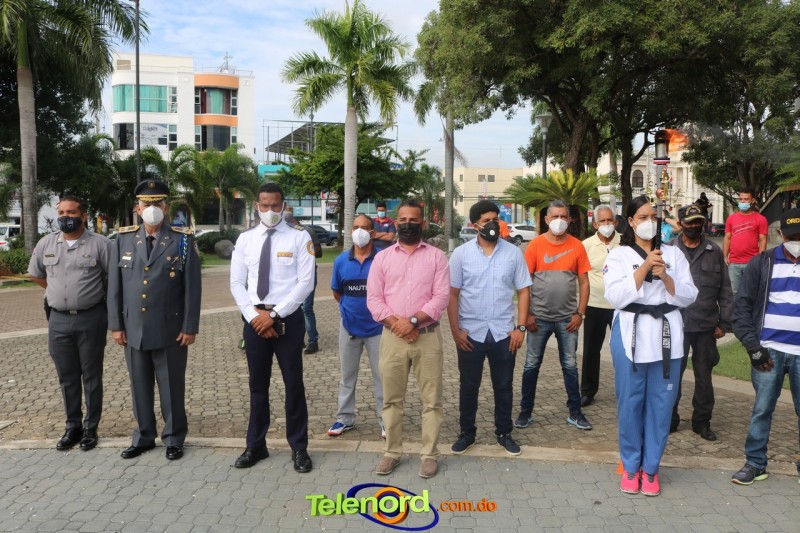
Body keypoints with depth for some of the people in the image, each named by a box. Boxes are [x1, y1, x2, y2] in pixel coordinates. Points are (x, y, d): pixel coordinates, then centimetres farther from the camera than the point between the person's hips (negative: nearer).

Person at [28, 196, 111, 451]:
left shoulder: (100, 243, -7)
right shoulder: (46, 244, 6)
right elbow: (35, 274, 21)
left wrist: (95, 296, 4)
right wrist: (58, 293, 16)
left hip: (90, 319, -4)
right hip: (58, 320, 4)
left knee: (91, 376, 6)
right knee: (67, 377, 12)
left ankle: (90, 428, 17)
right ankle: (73, 426, 23)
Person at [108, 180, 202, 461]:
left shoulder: (183, 240, -3)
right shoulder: (123, 239, 6)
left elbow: (192, 287, -5)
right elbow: (114, 286, 7)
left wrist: (190, 327, -8)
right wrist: (116, 325, 3)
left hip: (170, 330, -3)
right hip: (133, 329, 3)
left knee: (172, 387, 8)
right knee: (140, 387, 14)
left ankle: (174, 438, 24)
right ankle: (144, 436, 30)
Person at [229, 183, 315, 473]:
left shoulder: (299, 237, -4)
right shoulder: (245, 239, 6)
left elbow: (306, 283, -10)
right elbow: (236, 283, 5)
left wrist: (274, 314, -14)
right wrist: (254, 315, -8)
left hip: (288, 318, -3)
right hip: (253, 318, 3)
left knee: (294, 383, 6)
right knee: (257, 384, 13)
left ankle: (299, 448, 20)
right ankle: (256, 445, 28)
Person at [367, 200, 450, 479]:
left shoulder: (436, 256, 3)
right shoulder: (382, 257, 8)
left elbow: (441, 297, -6)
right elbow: (373, 298, 1)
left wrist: (413, 320, -17)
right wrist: (395, 323, -13)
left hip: (428, 336, -1)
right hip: (392, 337, 2)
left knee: (431, 399, 4)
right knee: (392, 399, 10)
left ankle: (429, 454, 17)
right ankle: (392, 452, 23)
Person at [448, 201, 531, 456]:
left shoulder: (514, 253, 1)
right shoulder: (460, 253, -2)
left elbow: (523, 291, 4)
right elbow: (452, 294, -1)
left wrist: (520, 327, -4)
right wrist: (455, 330, -7)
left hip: (503, 332, 1)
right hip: (470, 332, -1)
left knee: (503, 386, 12)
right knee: (468, 386, 11)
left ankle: (504, 433, 29)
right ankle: (467, 432, 27)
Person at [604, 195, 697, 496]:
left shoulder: (674, 254, 11)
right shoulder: (619, 255, 3)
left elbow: (688, 297, 4)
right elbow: (615, 297, -10)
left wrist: (665, 277, -13)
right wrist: (644, 268, -16)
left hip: (667, 335, 2)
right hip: (631, 335, -2)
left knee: (661, 404, 6)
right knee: (630, 403, 3)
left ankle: (651, 468, 20)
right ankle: (631, 467, 19)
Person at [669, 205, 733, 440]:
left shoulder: (715, 252, 5)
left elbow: (725, 291, 6)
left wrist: (724, 323, 3)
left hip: (706, 326, 2)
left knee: (704, 375, 10)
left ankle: (702, 421, 24)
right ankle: (670, 418, 21)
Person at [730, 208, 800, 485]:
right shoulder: (762, 263, 1)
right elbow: (742, 306, 0)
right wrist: (754, 347, -6)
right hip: (769, 350, -1)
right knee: (762, 409, 5)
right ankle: (755, 463, 17)